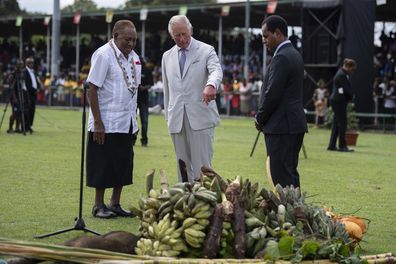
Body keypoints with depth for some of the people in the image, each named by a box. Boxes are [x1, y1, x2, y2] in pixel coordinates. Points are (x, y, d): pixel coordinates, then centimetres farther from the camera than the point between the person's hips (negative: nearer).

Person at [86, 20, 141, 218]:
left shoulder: (134, 57, 11)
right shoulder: (103, 55, -12)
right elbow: (92, 90, -14)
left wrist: (134, 118, 13)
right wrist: (97, 123, -17)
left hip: (127, 123, 7)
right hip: (107, 123, -7)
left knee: (123, 165, 9)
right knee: (103, 165, -1)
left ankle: (115, 204, 19)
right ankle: (99, 206, 9)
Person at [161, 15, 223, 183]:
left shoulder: (206, 51, 1)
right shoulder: (167, 56, 15)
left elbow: (216, 71, -18)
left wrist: (211, 85, -41)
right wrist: (168, 116, 14)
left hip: (200, 118, -4)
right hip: (177, 119, 4)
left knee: (201, 165, -8)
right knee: (183, 166, 6)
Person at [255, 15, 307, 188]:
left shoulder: (282, 58, -15)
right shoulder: (294, 54, 17)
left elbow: (272, 94, -19)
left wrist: (260, 119, -5)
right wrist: (263, 118, 14)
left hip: (281, 126, -10)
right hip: (294, 124, 10)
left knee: (282, 176, -9)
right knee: (290, 173, 12)